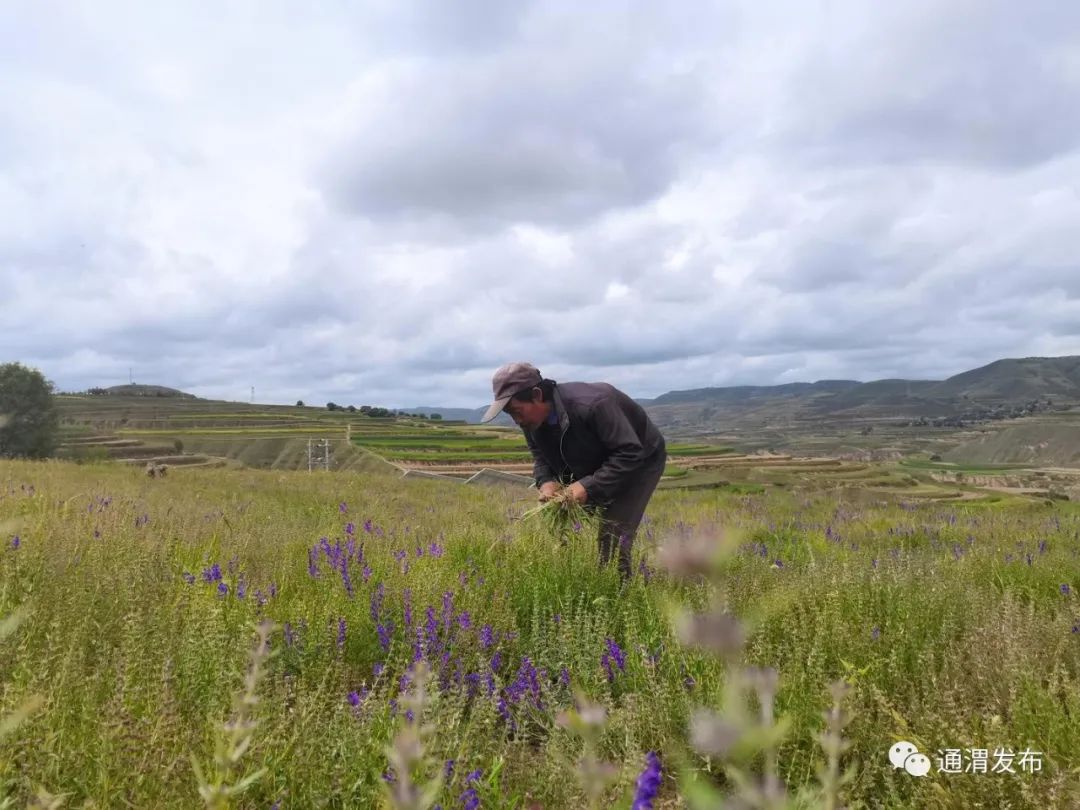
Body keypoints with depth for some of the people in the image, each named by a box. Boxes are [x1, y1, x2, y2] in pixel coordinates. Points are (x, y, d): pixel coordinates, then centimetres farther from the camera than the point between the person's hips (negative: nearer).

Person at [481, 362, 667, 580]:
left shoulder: (591, 405, -39)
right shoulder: (531, 419, -16)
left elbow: (630, 453, -36)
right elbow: (540, 455, 1)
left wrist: (588, 486, -40)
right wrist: (546, 481, -21)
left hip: (640, 460, -7)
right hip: (593, 466, 7)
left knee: (613, 539, -16)